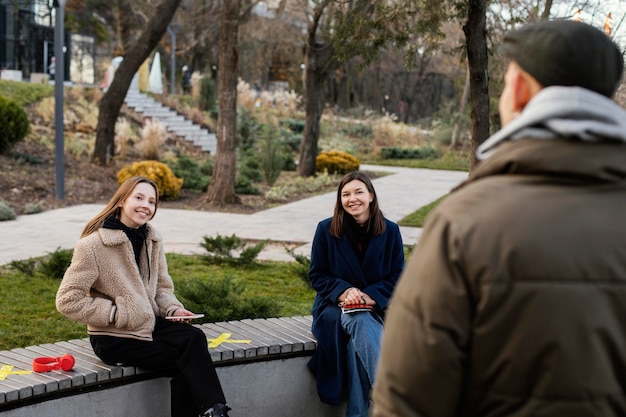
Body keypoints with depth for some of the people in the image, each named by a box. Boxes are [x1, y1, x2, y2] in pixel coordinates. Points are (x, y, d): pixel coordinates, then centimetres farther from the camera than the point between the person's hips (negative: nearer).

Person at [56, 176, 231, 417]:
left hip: (149, 324, 5)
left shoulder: (152, 240, 5)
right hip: (114, 338, -5)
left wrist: (173, 309, -6)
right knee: (188, 360, -22)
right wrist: (116, 313, -18)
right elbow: (67, 301, -15)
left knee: (194, 337, -25)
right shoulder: (93, 246, -14)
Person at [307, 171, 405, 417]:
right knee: (362, 323, -36)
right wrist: (344, 291, -17)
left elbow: (397, 276, 3)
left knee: (358, 340, -34)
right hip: (334, 306, -1)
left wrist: (370, 296, -16)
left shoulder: (390, 231, 1)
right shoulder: (326, 230, -1)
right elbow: (316, 275, 2)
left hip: (376, 307, 1)